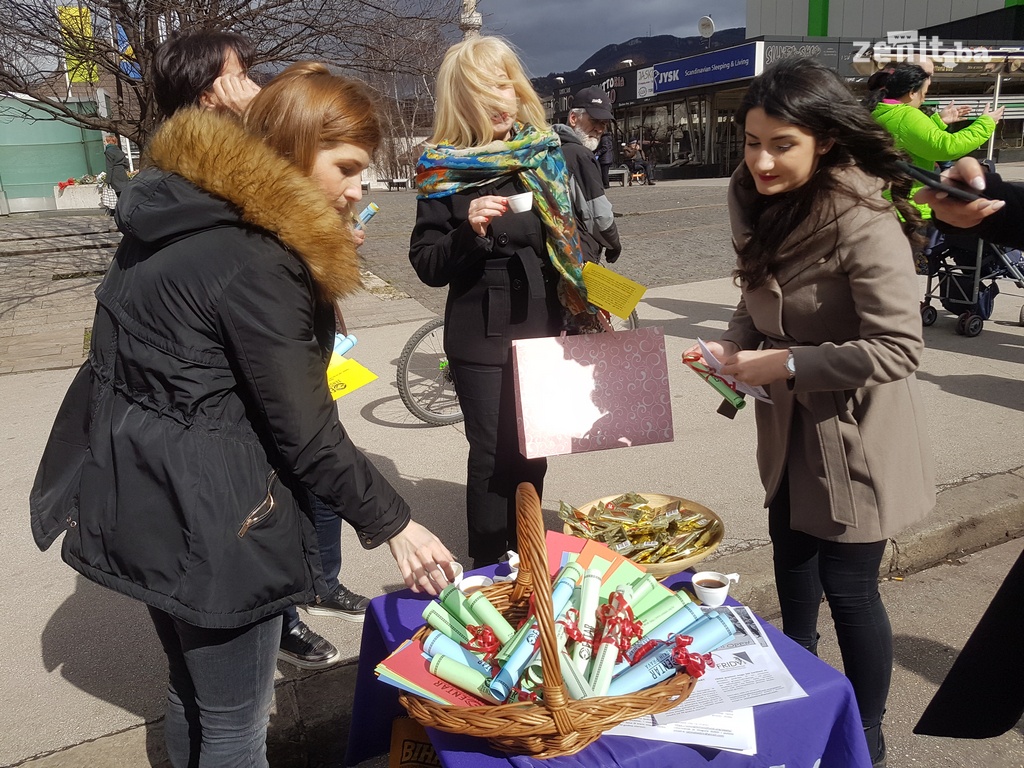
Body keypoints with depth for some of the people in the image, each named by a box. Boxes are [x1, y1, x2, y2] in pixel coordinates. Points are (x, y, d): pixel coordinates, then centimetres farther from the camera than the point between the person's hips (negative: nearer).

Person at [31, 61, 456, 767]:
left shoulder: (184, 211, 6)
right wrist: (391, 522, -10)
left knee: (193, 689, 26)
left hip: (143, 497, 9)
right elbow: (304, 430, -20)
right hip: (205, 515, -9)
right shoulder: (255, 262, -22)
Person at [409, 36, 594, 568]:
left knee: (531, 453, 13)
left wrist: (584, 301, 4)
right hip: (481, 337, -4)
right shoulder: (444, 169, -6)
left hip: (542, 329, 4)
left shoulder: (545, 152, 7)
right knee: (494, 456, 1)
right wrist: (469, 230, -25)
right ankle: (489, 569, 19)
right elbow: (427, 266, -8)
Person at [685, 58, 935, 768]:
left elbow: (899, 348, -28)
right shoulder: (762, 206, -2)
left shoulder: (863, 223, -26)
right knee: (792, 554, 25)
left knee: (848, 588, 5)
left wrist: (787, 363, -27)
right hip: (789, 424, 8)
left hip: (854, 431, -8)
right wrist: (734, 346, -7)